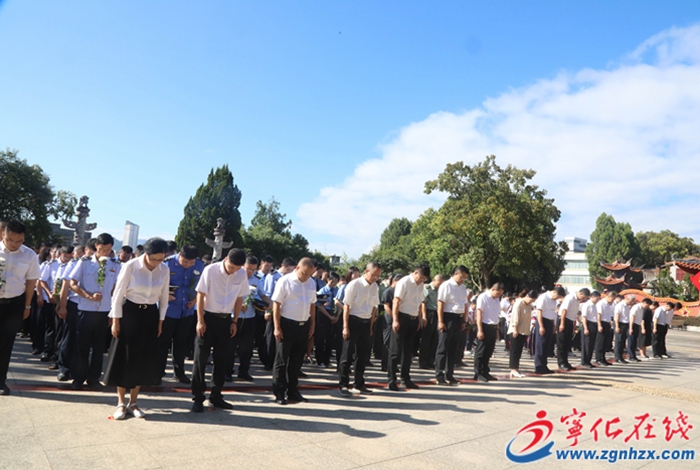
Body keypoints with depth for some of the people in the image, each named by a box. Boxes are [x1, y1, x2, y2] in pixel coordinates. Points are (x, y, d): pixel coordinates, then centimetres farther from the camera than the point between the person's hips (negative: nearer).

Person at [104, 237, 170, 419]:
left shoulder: (165, 270, -5)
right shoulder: (130, 266, -15)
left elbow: (163, 297, 4)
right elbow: (118, 294, -9)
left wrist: (160, 321, 6)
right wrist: (116, 320, -8)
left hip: (150, 316, 3)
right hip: (129, 313, -3)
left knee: (144, 360, 8)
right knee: (124, 358, 4)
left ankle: (133, 402, 22)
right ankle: (121, 403, 18)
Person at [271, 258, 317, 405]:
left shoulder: (312, 283, 5)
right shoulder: (285, 281, -12)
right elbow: (276, 304, -12)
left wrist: (312, 325, 10)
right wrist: (277, 327, -14)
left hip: (304, 325, 6)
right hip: (287, 325, -5)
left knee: (297, 360, 14)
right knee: (282, 360, 5)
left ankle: (292, 391, 26)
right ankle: (279, 393, 15)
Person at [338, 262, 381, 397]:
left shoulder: (375, 287, 4)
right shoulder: (354, 284, -13)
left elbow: (373, 307, 10)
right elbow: (346, 306, -12)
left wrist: (371, 326, 8)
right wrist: (345, 327, -13)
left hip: (366, 322, 6)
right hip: (353, 321, -6)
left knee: (364, 354, 14)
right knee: (347, 354, 2)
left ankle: (359, 383, 29)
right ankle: (344, 384, 13)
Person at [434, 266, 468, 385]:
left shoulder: (463, 288, 13)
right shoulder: (446, 285, -10)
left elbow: (465, 305, 17)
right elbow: (440, 304, -14)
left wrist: (464, 320, 12)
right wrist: (440, 321, -17)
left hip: (459, 319, 7)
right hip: (448, 317, -7)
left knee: (454, 348, 12)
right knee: (443, 347, -1)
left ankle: (449, 375, 21)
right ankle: (439, 375, 7)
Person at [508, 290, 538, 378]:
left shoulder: (529, 305, 12)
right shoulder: (519, 303, -11)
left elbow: (528, 318, 15)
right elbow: (515, 317, -16)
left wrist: (527, 332, 12)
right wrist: (515, 329, -20)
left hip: (524, 331, 7)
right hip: (516, 331, -7)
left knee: (519, 351, 8)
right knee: (515, 351, -5)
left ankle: (515, 369, 11)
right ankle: (514, 369, -4)